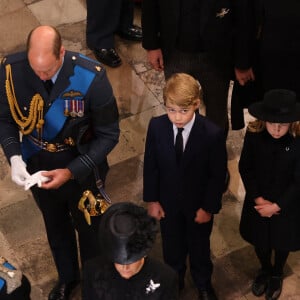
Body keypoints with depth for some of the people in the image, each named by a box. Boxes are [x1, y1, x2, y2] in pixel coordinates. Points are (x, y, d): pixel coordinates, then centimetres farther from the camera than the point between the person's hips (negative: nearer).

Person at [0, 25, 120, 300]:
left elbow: (108, 134, -20)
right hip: (38, 166, 3)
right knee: (56, 225, 28)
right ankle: (67, 276, 58)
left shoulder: (91, 78, -31)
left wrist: (71, 172, -27)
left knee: (88, 227, 23)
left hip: (82, 168, -2)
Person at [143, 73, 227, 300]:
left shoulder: (213, 134, -27)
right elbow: (150, 166, -7)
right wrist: (152, 200, -3)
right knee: (172, 246, 24)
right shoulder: (156, 126, -20)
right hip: (168, 202, 2)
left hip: (198, 205, -2)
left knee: (199, 246, 22)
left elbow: (218, 175, -16)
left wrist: (209, 207, -11)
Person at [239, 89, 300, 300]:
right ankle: (265, 270, 54)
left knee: (281, 241, 23)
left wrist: (276, 206, -17)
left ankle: (277, 274, 52)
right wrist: (258, 199, -13)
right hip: (258, 201, 2)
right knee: (259, 239, 24)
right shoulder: (254, 133, -22)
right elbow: (245, 168, -9)